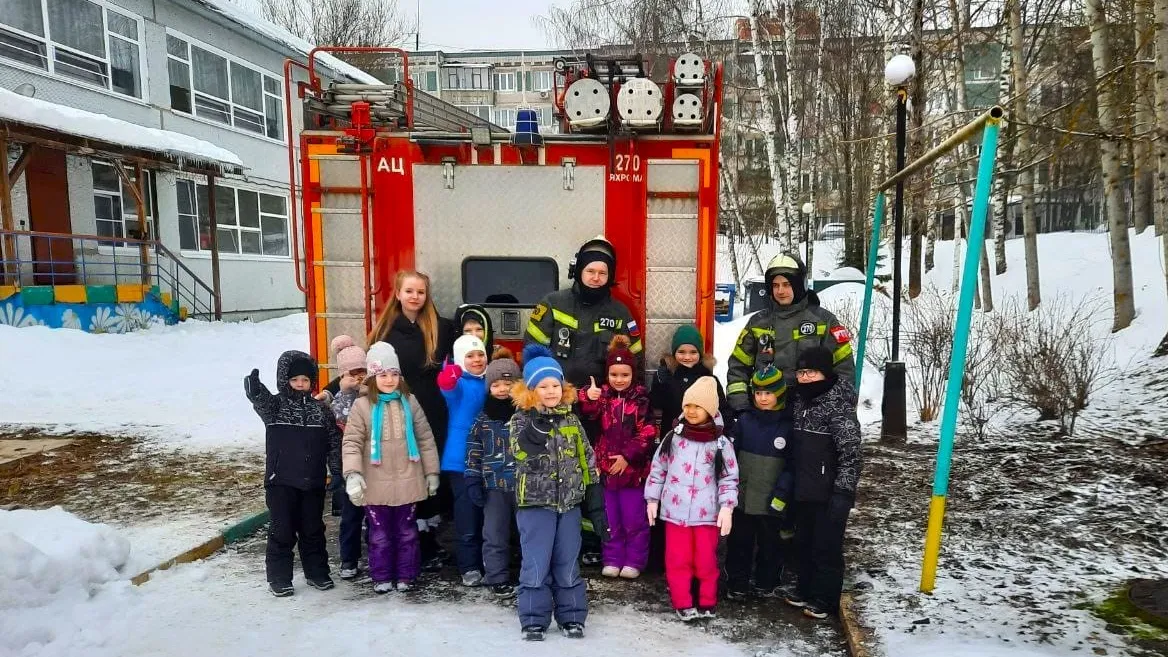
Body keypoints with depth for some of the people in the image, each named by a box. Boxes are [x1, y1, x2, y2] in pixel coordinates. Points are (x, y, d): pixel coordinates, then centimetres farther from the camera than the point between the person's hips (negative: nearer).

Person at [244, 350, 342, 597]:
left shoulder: (320, 409, 5)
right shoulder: (275, 405, -3)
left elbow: (334, 442, 8)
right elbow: (260, 398, -26)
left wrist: (337, 472, 5)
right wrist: (254, 386, -50)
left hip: (313, 482, 3)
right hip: (281, 482, -2)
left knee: (313, 530, 13)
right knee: (282, 531, 4)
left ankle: (317, 573, 26)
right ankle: (279, 578, 17)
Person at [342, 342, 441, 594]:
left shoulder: (410, 402, 4)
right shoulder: (362, 406, -3)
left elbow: (425, 439, 7)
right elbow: (352, 442, -7)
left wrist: (432, 472, 6)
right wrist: (353, 474, -19)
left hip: (407, 481, 2)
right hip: (376, 484, -1)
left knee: (407, 531, 11)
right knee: (380, 534, 9)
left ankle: (406, 575, 24)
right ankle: (382, 577, 23)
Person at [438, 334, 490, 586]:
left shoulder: (490, 383, 9)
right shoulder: (458, 384, -6)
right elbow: (446, 386, -31)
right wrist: (448, 380, -50)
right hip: (462, 460, -5)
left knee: (486, 516, 14)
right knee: (467, 518, -3)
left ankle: (487, 564, 26)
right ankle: (469, 568, 9)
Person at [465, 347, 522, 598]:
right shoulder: (483, 419, 1)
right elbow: (474, 451, 3)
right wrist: (473, 481, -1)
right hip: (494, 485, 1)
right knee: (495, 535, 6)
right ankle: (497, 579, 18)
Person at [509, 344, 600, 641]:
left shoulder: (571, 419, 6)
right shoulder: (522, 419, -6)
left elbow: (586, 458, 11)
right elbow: (522, 451, -24)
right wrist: (539, 420, -28)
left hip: (569, 503, 3)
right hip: (535, 503, -3)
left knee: (568, 563, 11)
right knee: (536, 564, 2)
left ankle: (571, 617, 23)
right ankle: (534, 620, 15)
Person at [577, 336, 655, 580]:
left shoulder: (641, 398, -4)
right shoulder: (602, 394, 1)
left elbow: (647, 433, -8)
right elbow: (587, 415, -16)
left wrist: (627, 456, -14)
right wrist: (588, 399, -36)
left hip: (633, 467, -2)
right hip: (606, 466, 2)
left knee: (634, 519, 6)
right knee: (610, 519, 13)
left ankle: (634, 561, 20)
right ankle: (612, 560, 25)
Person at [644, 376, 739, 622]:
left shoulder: (721, 443, -3)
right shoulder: (673, 438, 2)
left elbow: (729, 478, -2)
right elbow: (658, 469, 9)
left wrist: (727, 507, -10)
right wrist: (652, 499, 8)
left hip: (707, 512, -1)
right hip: (675, 510, 1)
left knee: (706, 560, 7)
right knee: (677, 560, 5)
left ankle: (707, 603, 25)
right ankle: (683, 604, 19)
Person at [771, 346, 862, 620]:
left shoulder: (838, 404, -16)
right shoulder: (800, 399, 9)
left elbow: (850, 452, -20)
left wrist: (843, 490, -23)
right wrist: (788, 481, 18)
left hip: (829, 492, -8)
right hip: (804, 489, 8)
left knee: (826, 546, 4)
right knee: (803, 543, 19)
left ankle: (825, 599, 18)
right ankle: (805, 588, 35)